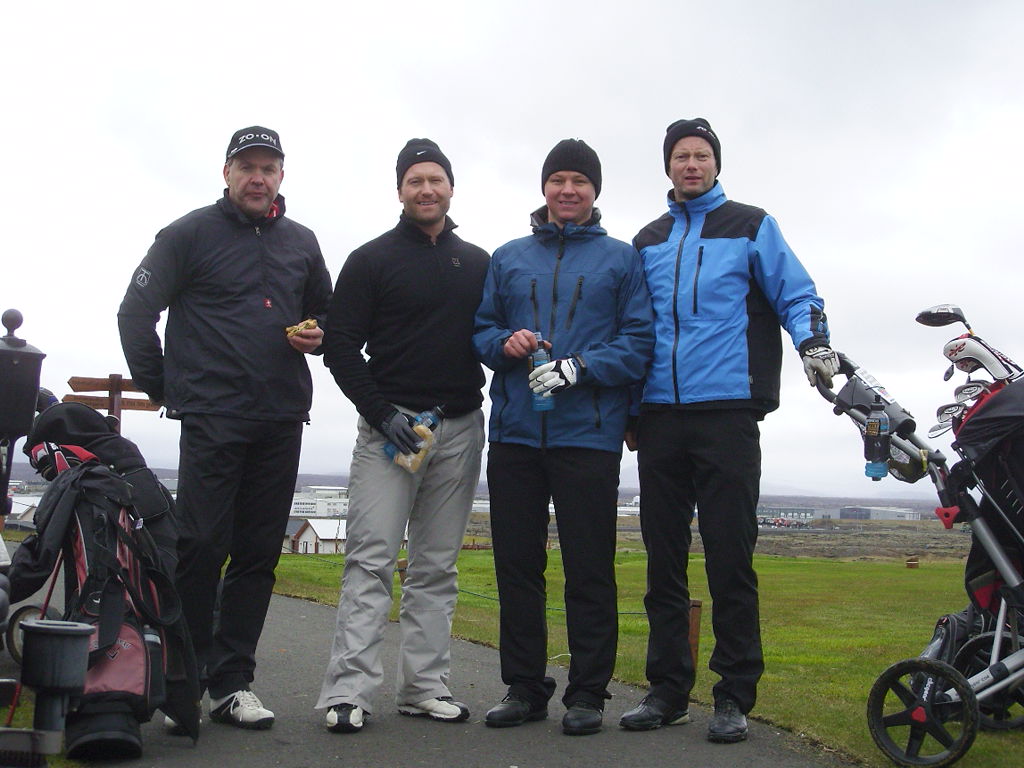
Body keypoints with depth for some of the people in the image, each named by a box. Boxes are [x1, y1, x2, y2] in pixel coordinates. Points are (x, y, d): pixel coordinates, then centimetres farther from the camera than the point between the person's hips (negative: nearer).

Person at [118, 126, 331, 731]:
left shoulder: (301, 243, 16)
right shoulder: (190, 234, 3)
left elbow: (326, 312, 29)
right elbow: (137, 313, 2)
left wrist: (317, 337, 6)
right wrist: (161, 387, 1)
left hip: (283, 417, 5)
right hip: (212, 416, -4)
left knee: (259, 554, 5)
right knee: (201, 546, -8)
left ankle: (231, 681, 14)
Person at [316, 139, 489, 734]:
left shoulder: (480, 264, 15)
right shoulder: (372, 260, 4)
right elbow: (341, 347, -1)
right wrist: (381, 414, -11)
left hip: (461, 430, 4)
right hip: (389, 427, -3)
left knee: (437, 567, 7)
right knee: (372, 559, -8)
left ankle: (426, 686, 14)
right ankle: (349, 691, -6)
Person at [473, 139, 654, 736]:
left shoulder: (621, 258, 8)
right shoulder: (508, 259, 17)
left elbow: (640, 340, -1)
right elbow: (481, 330, 17)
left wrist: (579, 368, -14)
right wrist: (505, 344, -6)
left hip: (588, 433, -3)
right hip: (515, 431, 3)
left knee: (589, 568, 0)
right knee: (516, 563, 7)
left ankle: (588, 692, 11)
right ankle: (525, 687, 18)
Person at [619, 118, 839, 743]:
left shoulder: (751, 227, 9)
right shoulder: (647, 242, 20)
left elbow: (795, 291, 4)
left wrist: (814, 339, -17)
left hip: (727, 412, -4)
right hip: (660, 416, 4)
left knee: (730, 556, -4)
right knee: (663, 557, 6)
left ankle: (736, 695, 5)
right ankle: (668, 690, 15)